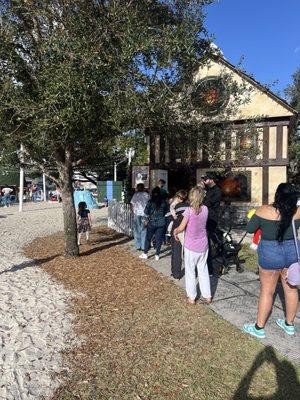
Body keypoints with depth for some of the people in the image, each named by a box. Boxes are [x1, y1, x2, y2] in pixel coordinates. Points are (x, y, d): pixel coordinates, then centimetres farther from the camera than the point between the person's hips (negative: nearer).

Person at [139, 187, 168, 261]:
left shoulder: (151, 201, -8)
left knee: (148, 238, 11)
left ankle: (145, 254, 18)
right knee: (159, 239, 9)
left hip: (152, 222, -2)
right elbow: (166, 211, 6)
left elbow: (146, 212, -5)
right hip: (161, 223, 2)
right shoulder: (164, 201, 0)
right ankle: (157, 255, 14)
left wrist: (148, 218, 13)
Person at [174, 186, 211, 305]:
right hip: (203, 245, 4)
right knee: (203, 270, 17)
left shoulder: (189, 211, -19)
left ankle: (191, 297, 19)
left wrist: (175, 231, 7)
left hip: (191, 247, -4)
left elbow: (181, 228, -13)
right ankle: (207, 296, 25)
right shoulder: (205, 209, -5)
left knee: (190, 271, 10)